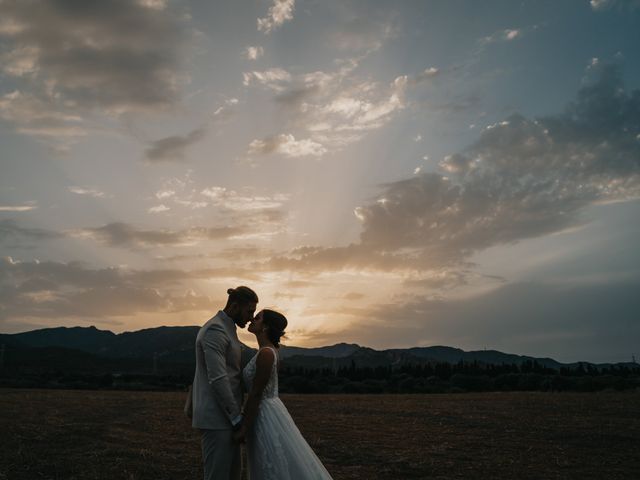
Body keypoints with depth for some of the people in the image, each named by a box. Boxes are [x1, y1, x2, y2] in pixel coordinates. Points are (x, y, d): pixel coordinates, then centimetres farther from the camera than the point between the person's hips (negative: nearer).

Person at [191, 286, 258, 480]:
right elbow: (217, 380, -23)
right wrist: (237, 419, -19)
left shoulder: (225, 330, 16)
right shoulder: (215, 330, -17)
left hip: (224, 416, 10)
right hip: (216, 418, -10)